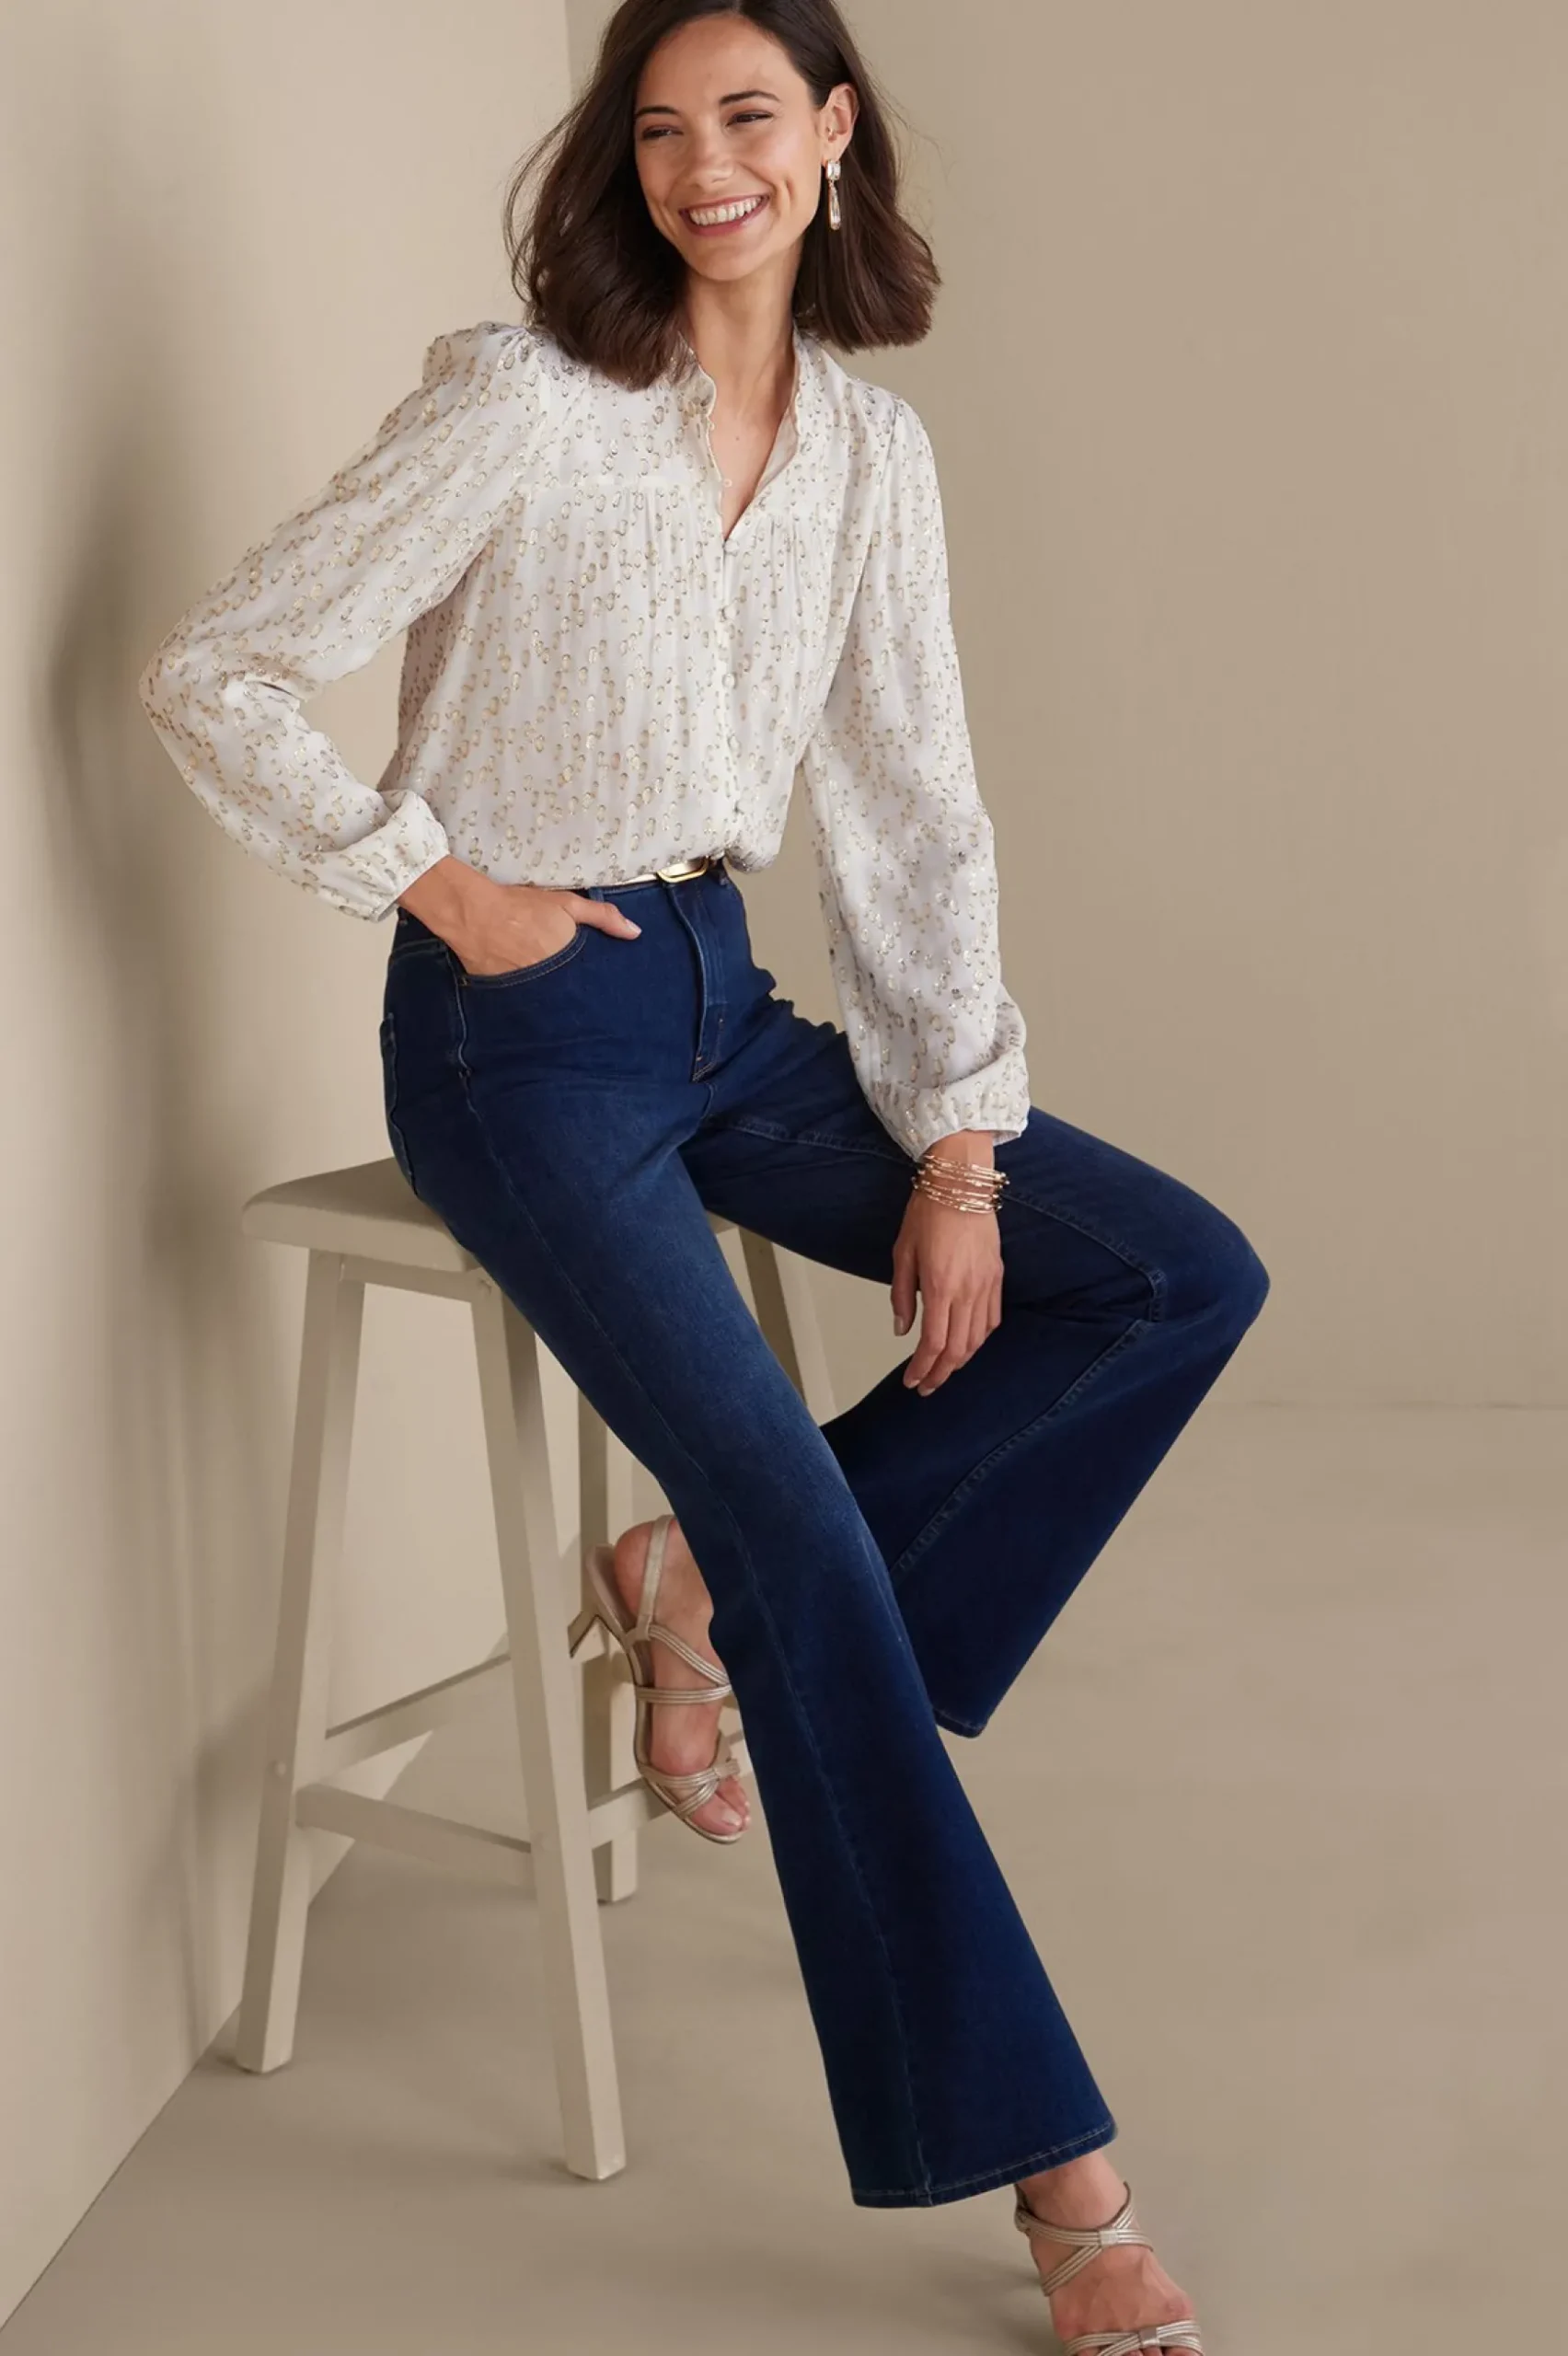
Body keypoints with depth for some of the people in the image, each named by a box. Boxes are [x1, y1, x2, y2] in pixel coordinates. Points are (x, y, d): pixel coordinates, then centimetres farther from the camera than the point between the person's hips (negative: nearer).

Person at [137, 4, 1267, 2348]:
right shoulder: (524, 411, -12)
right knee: (808, 1536, -19)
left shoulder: (871, 443, 5)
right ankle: (1041, 2163, -8)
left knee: (1185, 1277, -3)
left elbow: (914, 808, 5)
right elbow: (211, 674, -11)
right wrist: (445, 887, -11)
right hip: (527, 1031, -6)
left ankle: (707, 1586, 0)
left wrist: (958, 1142, -1)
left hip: (723, 999, 7)